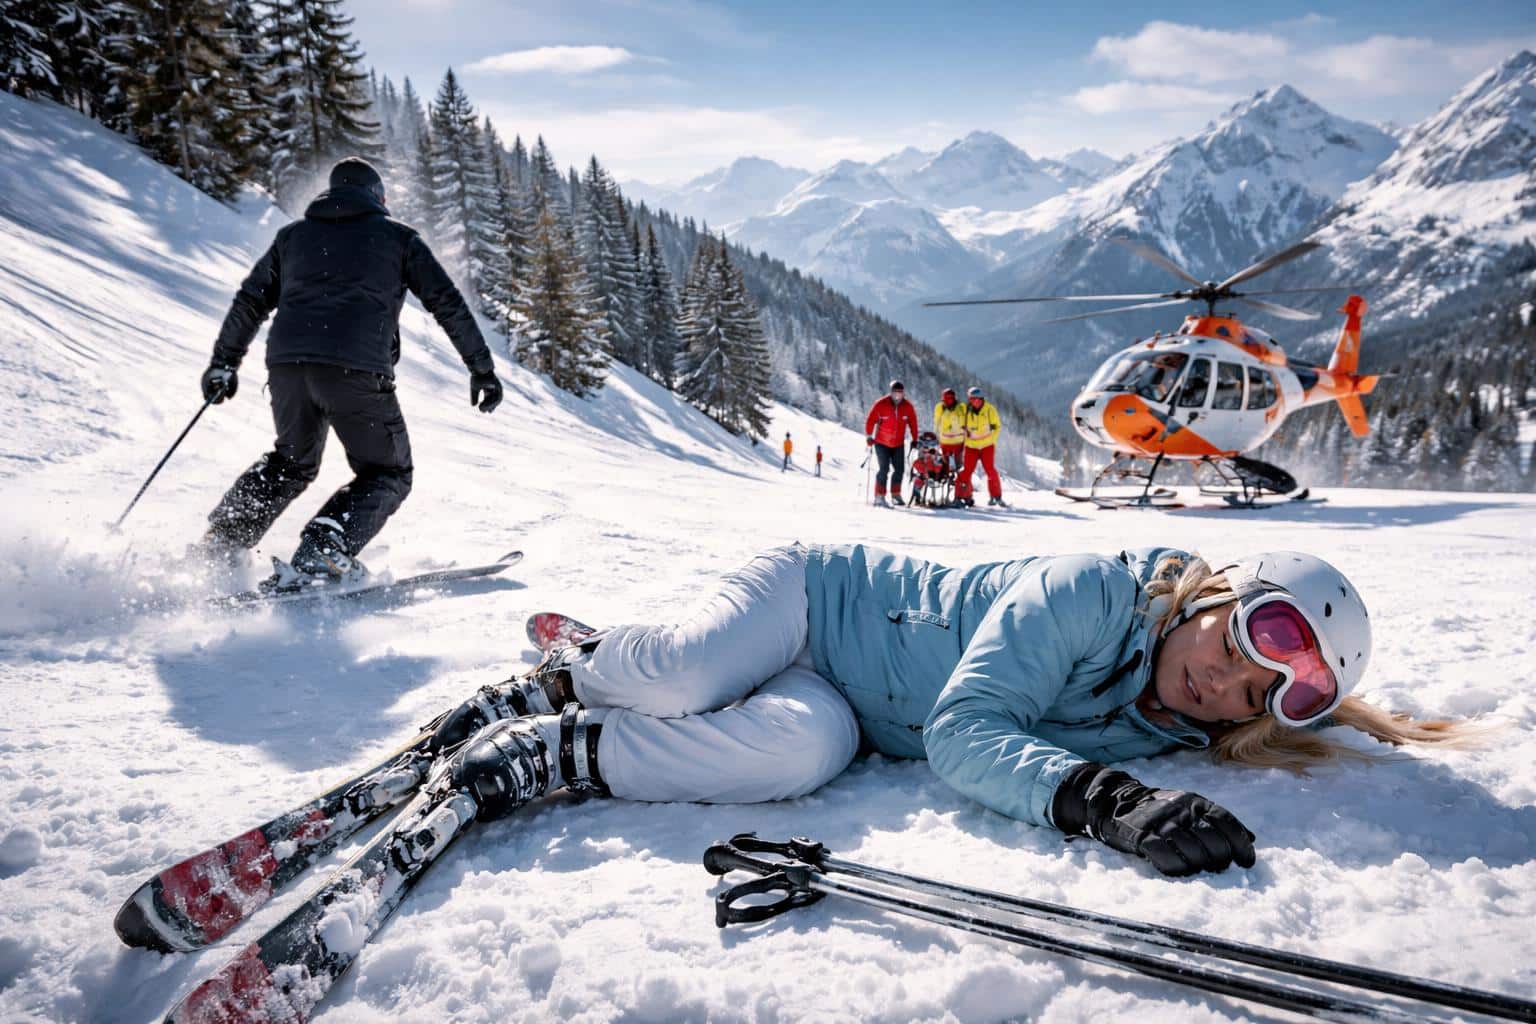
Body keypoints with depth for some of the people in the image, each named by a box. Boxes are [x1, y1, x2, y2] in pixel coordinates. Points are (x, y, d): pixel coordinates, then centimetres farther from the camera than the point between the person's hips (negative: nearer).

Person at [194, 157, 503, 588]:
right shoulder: (398, 236, 17)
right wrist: (482, 368, 15)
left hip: (286, 363, 5)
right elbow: (448, 304, 11)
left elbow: (249, 302, 24)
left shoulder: (293, 233, 25)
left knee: (291, 461, 29)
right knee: (389, 474, 10)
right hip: (357, 369, -5)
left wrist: (223, 363, 33)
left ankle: (220, 543, 19)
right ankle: (322, 551, -13)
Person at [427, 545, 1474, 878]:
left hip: (842, 714, 5)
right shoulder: (1094, 595, -25)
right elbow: (962, 731, -30)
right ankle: (568, 673, 2)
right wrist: (1099, 798, -46)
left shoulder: (1172, 731, -5)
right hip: (816, 591, -5)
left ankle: (573, 753, -9)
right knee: (686, 676, -33)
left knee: (808, 750, -29)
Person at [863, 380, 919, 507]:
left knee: (899, 469, 3)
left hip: (899, 444, 4)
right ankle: (879, 496, -4)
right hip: (881, 443, -4)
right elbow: (870, 420, -9)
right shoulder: (880, 404, -13)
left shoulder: (907, 406, -3)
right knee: (884, 469, -11)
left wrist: (915, 439, 6)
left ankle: (895, 495, 18)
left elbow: (913, 423, 7)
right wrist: (868, 437, -12)